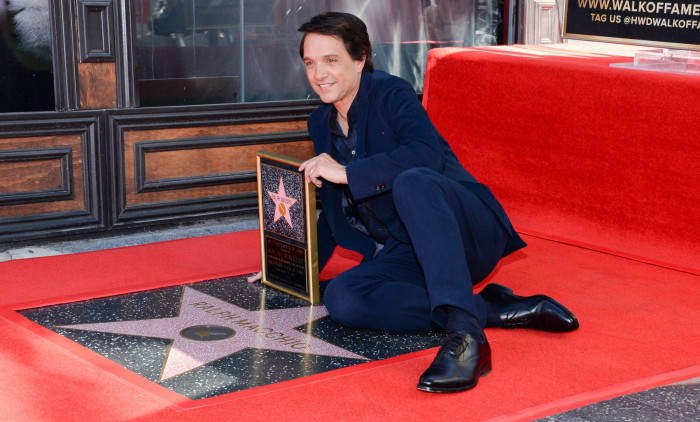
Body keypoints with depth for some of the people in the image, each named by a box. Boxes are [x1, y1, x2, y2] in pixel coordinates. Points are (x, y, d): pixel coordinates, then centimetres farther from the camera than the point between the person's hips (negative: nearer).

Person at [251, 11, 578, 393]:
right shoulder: (320, 124, 15)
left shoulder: (391, 94, -6)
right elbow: (334, 212, 24)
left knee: (411, 181, -39)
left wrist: (346, 172, -23)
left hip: (469, 231, -6)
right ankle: (490, 309, -21)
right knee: (340, 298, -25)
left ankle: (465, 336, -49)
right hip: (405, 255, 6)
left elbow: (427, 153, -27)